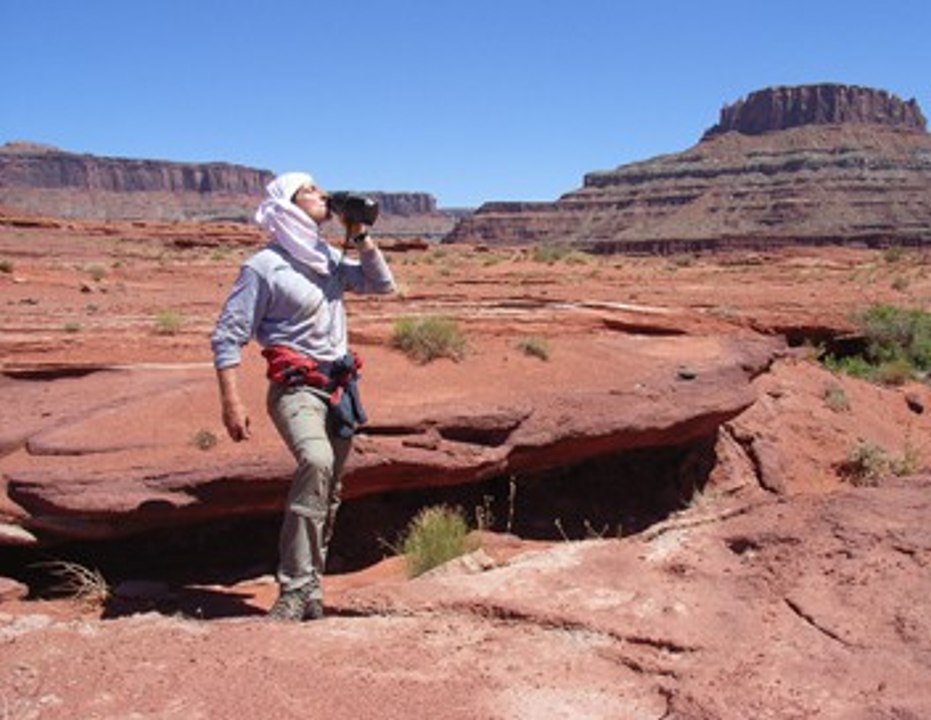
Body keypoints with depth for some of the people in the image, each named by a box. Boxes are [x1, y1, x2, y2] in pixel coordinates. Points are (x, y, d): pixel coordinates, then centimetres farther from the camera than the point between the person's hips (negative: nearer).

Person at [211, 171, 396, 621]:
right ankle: (294, 590, -28)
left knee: (328, 492, 9)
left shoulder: (329, 257, 14)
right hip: (296, 387, -7)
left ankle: (310, 588, 22)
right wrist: (231, 402, -15)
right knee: (316, 463, -32)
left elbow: (382, 284, 20)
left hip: (339, 385, 8)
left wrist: (359, 236, 8)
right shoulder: (264, 267, -8)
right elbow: (227, 336, -9)